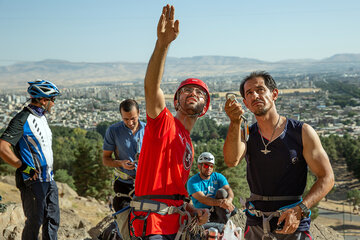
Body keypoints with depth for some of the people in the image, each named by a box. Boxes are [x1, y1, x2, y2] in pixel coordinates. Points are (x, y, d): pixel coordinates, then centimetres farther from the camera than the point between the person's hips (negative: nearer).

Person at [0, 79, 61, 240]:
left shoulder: (41, 117, 12)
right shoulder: (22, 120, -17)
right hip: (33, 180, -8)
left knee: (53, 220, 12)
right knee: (34, 222, 0)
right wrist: (23, 167, -19)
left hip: (48, 179, 9)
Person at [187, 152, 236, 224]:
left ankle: (225, 222, -27)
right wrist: (220, 202, -39)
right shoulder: (192, 181, -4)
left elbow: (229, 190, -11)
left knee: (221, 191, -23)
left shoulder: (219, 177, 7)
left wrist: (228, 200, -38)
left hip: (219, 211, 3)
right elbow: (202, 199, -20)